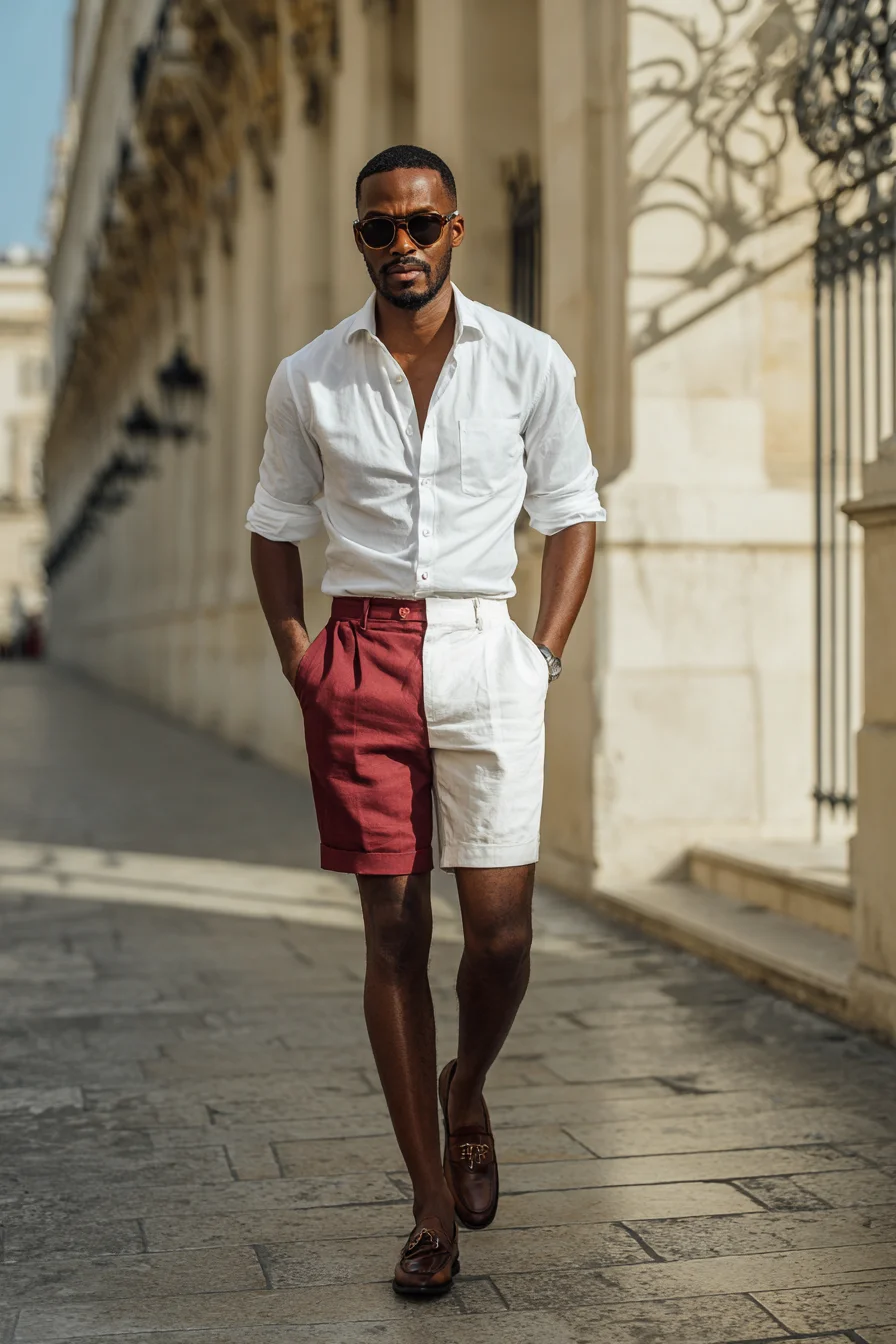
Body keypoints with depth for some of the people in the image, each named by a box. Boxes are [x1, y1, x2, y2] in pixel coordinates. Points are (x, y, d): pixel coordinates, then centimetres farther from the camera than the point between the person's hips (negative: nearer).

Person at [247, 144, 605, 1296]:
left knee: (500, 926, -6)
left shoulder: (530, 365, 3)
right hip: (362, 656, 1)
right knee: (393, 931, 1)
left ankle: (467, 1094, 28)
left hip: (484, 650, 0)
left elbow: (572, 514, 10)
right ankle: (432, 1203, 12)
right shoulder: (309, 380, 6)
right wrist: (297, 661, 3)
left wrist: (544, 656, 0)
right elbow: (276, 525, 15)